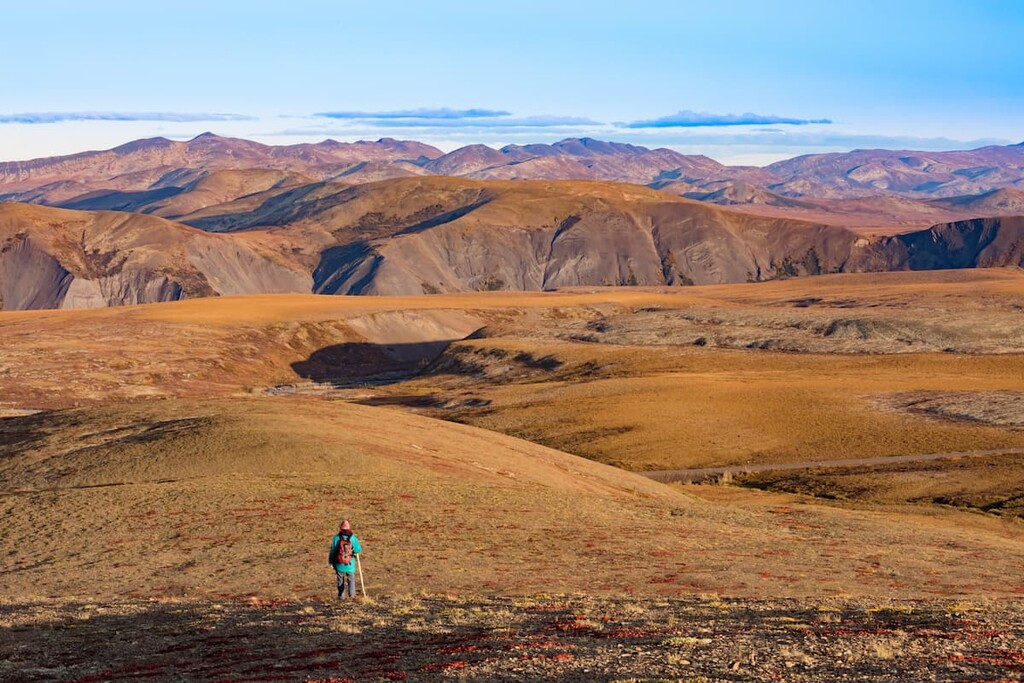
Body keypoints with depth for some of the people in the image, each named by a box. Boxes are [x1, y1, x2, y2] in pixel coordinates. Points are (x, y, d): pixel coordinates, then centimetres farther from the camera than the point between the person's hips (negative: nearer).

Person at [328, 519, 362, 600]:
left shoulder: (336, 538, -9)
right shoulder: (353, 538, -9)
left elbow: (332, 551, -2)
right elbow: (358, 550, -8)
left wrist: (331, 561, 10)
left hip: (339, 564, 0)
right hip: (350, 564, 0)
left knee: (341, 580, 14)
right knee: (351, 579, 15)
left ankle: (341, 596, 13)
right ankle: (352, 592, -4)